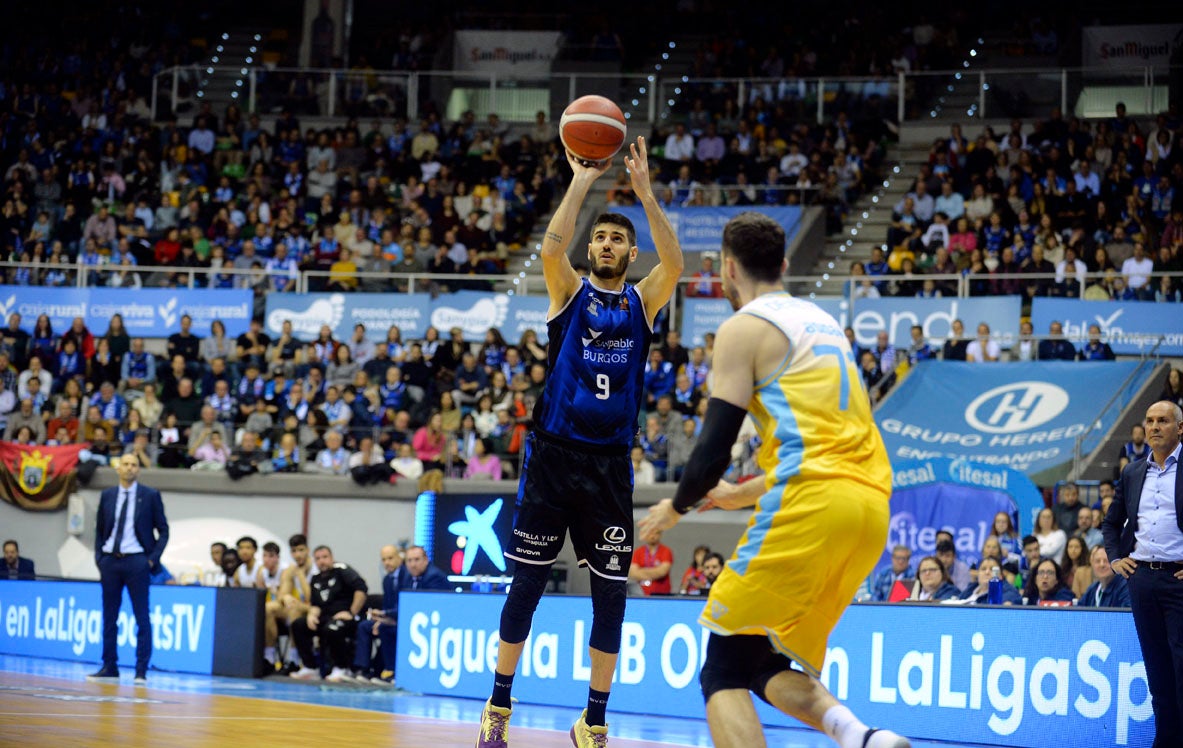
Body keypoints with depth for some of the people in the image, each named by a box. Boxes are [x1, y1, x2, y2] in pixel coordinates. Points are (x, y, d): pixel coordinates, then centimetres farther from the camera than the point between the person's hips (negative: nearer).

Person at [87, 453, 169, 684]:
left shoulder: (150, 496, 1)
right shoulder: (107, 496, 9)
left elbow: (163, 531, 3)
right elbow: (100, 530, 15)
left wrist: (152, 559, -7)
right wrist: (99, 558, 3)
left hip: (136, 561, -4)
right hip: (110, 561, 4)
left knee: (142, 618, -3)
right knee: (109, 617, 6)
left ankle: (141, 671, -2)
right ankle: (109, 668, 12)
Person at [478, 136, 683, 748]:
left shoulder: (642, 302, 8)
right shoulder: (569, 291, 5)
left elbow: (675, 263, -11)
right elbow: (551, 248, -16)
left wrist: (644, 190, -17)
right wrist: (581, 182, -18)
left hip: (609, 466, 1)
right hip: (552, 456, -1)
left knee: (610, 595, 1)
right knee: (526, 585, 3)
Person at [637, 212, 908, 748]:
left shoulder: (744, 328, 1)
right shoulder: (823, 322, 26)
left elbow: (714, 448, -4)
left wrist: (677, 507, 16)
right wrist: (743, 495, 42)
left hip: (812, 505, -8)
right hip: (871, 505, 8)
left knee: (725, 667, -1)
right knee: (769, 667, 16)